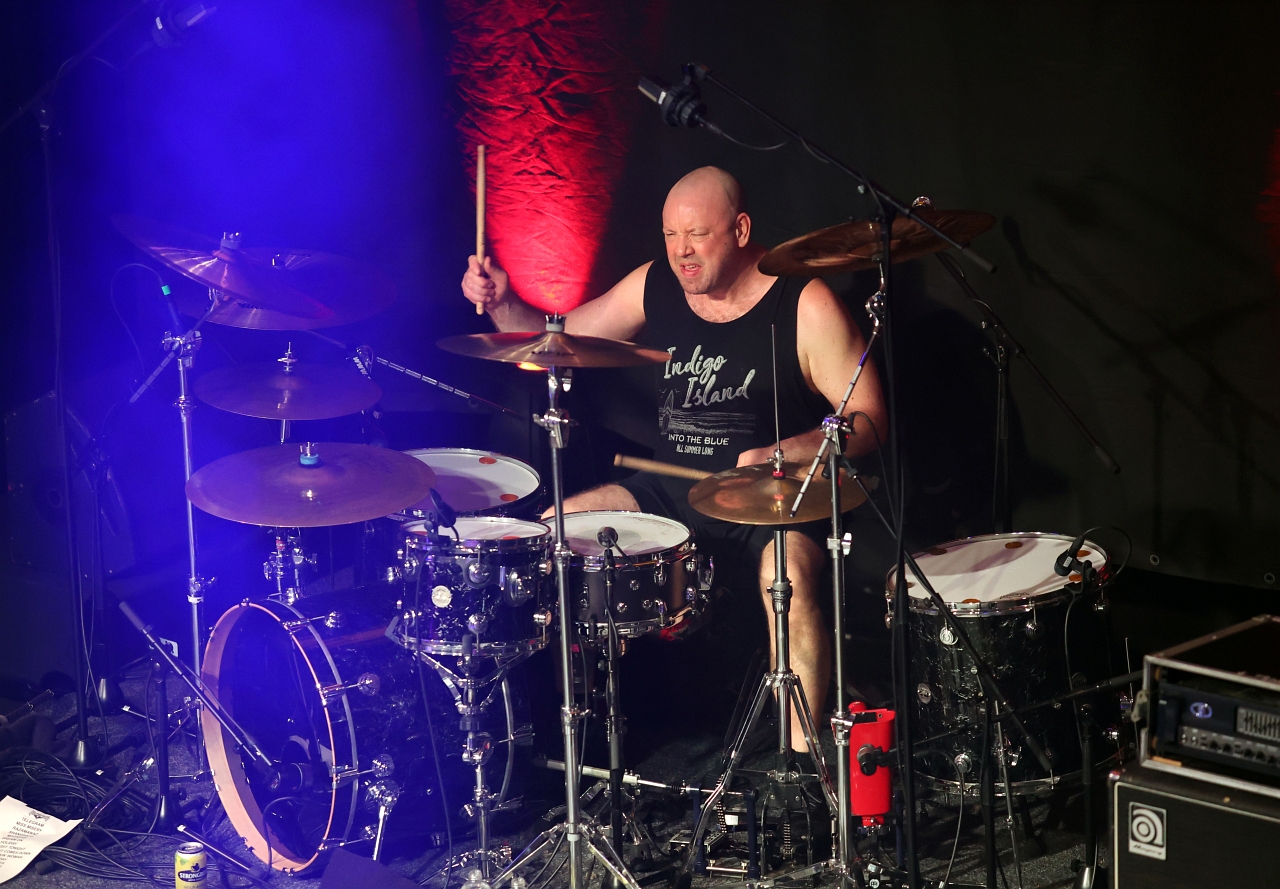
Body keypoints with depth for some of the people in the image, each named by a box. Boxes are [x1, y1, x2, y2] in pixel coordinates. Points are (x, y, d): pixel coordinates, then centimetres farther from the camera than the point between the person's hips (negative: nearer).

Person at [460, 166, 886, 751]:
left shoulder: (805, 306, -13)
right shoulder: (654, 286, 3)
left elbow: (867, 419, -13)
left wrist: (781, 455, -27)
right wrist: (500, 302, -11)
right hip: (671, 489, 6)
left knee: (787, 572, -36)